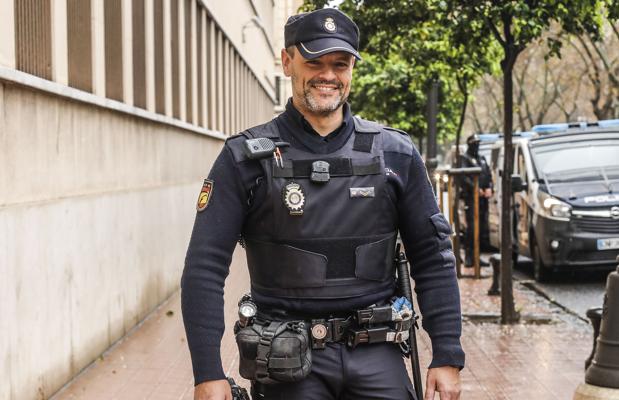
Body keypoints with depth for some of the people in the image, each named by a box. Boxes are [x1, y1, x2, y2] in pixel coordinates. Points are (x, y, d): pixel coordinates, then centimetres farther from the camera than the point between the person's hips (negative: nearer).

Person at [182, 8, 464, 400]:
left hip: (376, 356, 2)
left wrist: (448, 357, 0)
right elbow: (205, 268, -5)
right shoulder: (246, 158, -3)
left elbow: (433, 260, 6)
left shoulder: (395, 153, 4)